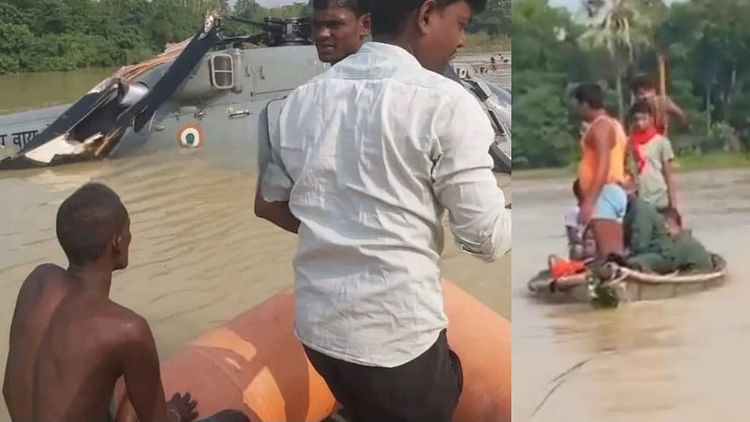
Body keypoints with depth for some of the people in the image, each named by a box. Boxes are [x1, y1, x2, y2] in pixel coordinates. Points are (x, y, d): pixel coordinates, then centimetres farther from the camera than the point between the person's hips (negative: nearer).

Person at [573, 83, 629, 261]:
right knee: (613, 253, 7)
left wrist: (588, 201, -26)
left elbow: (603, 166, -20)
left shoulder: (600, 126, -9)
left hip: (604, 193, -11)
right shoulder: (612, 124, 22)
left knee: (608, 254, -17)